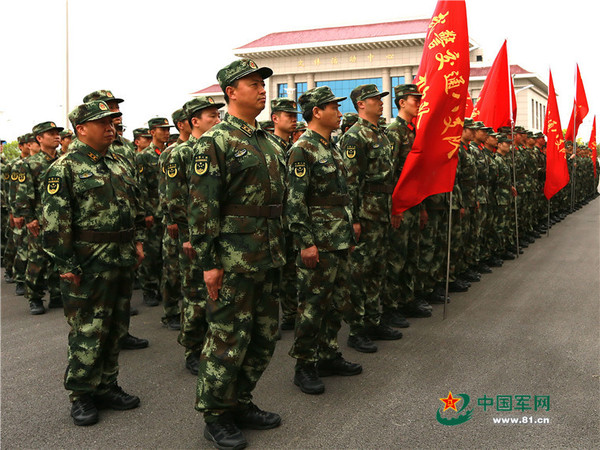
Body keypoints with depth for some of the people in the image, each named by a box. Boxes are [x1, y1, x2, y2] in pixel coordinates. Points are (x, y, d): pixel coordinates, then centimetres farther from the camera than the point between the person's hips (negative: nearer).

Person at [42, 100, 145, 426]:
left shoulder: (119, 163, 14)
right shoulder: (66, 167, -9)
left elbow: (134, 206, 23)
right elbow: (55, 221, -13)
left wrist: (137, 240, 14)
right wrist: (66, 265, -16)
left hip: (123, 261, 7)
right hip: (89, 263, -7)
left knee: (116, 328, 14)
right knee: (87, 332, 0)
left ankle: (106, 387, 28)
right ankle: (80, 396, 15)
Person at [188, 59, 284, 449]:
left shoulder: (268, 142, 14)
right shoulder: (215, 141, -10)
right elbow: (202, 206, -14)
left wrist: (280, 250, 17)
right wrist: (209, 262, -17)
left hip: (269, 258, 8)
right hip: (233, 259, -8)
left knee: (265, 336, 14)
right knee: (228, 339, 0)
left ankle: (241, 403, 30)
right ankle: (216, 417, 15)